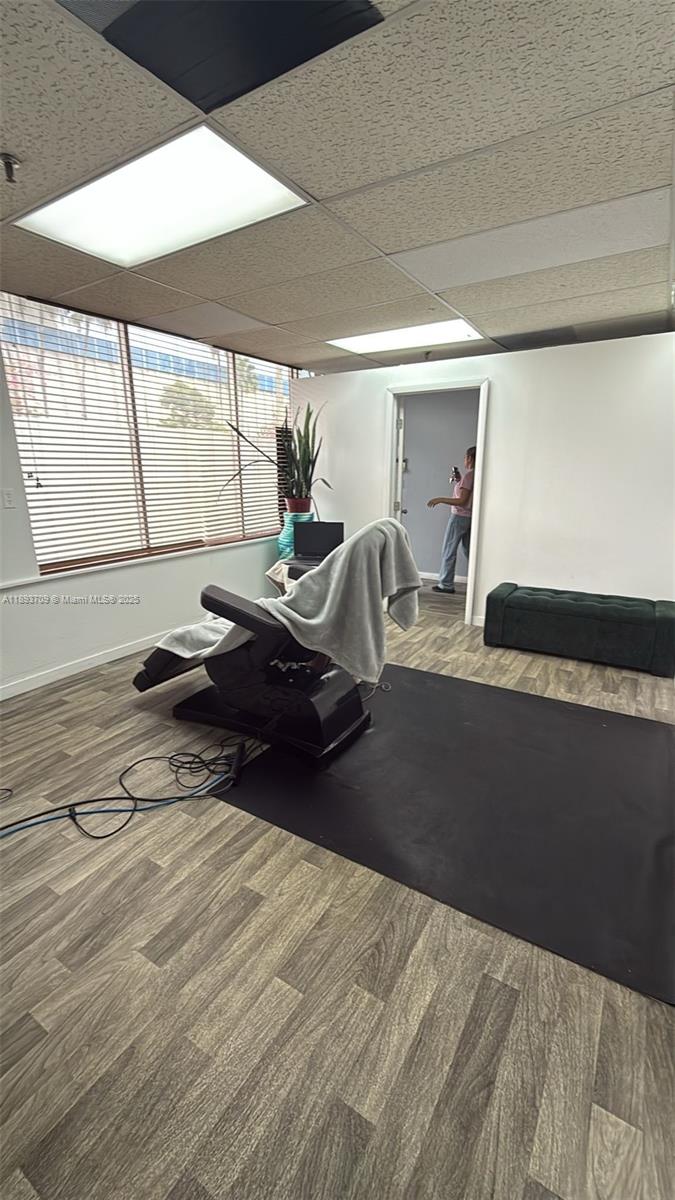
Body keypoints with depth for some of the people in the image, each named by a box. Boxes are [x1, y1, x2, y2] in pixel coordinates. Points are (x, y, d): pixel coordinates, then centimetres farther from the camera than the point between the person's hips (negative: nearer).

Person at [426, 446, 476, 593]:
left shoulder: (468, 475, -16)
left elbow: (462, 500, -21)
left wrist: (440, 499, -17)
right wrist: (459, 480, 15)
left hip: (460, 517, -9)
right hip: (470, 517, 9)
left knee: (449, 551, -2)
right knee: (469, 550, 15)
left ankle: (446, 585, 2)